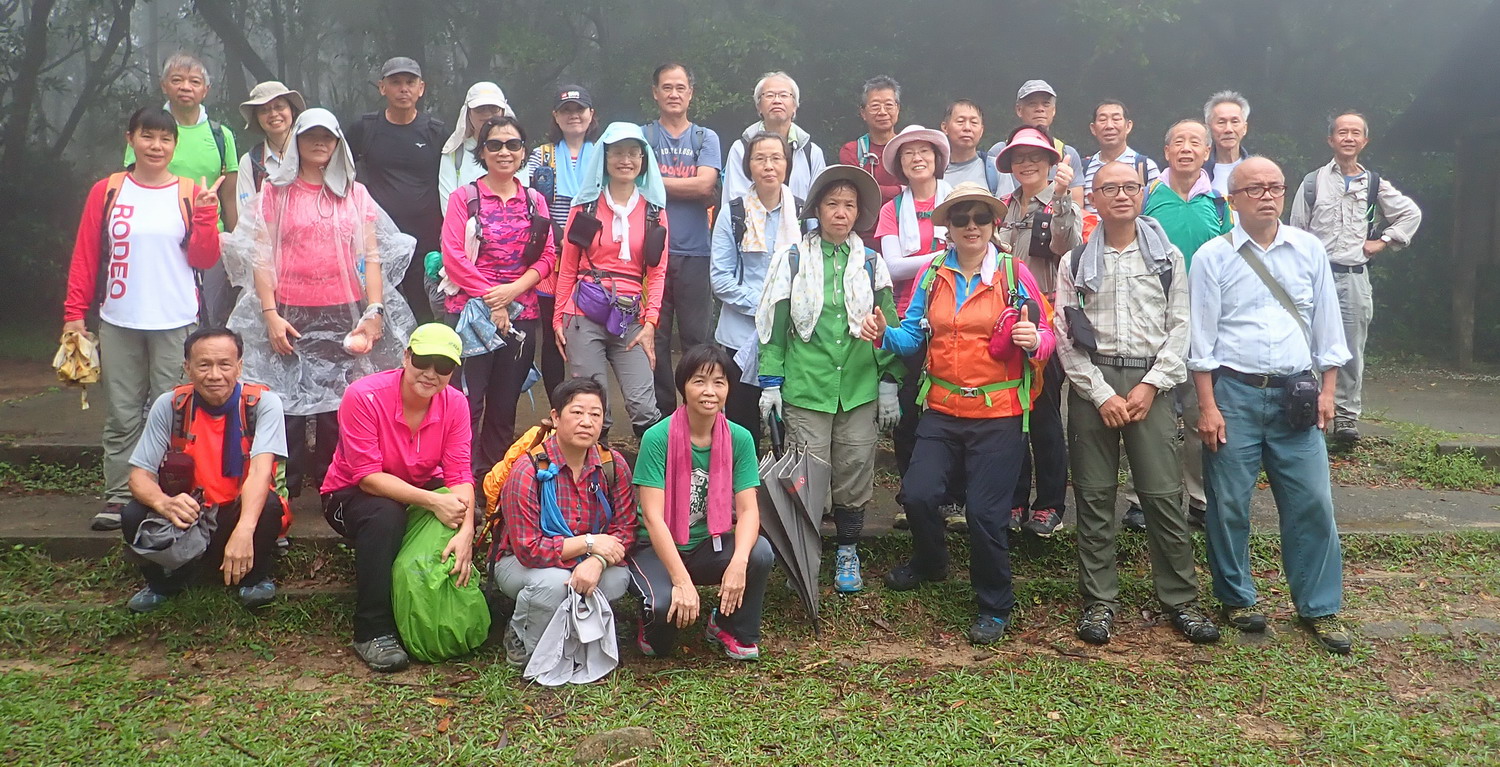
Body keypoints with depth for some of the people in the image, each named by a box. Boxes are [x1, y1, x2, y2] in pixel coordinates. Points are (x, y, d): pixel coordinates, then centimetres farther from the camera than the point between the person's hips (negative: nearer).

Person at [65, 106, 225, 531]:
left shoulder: (190, 194, 4)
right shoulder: (107, 191, 6)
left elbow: (204, 259, 0)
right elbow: (85, 256, 6)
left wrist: (206, 212, -12)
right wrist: (74, 313, 0)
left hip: (175, 324, -1)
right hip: (118, 323, 1)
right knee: (121, 415, 5)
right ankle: (118, 497, 12)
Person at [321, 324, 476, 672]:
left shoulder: (455, 404, -13)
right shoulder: (364, 396, -26)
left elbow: (459, 475, -19)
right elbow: (367, 476, -28)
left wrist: (466, 530, -38)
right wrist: (431, 501, -40)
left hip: (421, 492, 5)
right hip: (351, 496, -4)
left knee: (464, 511, -24)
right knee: (384, 516, -37)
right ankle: (372, 632, -26)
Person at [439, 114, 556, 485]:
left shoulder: (535, 201, 13)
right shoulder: (464, 197, 2)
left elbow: (547, 256, 5)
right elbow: (453, 255, -6)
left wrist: (512, 290, -11)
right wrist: (490, 301, -11)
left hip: (521, 314, 4)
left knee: (505, 405, 8)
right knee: (468, 402, -8)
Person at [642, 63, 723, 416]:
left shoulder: (706, 138, 12)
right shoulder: (642, 135, 9)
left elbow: (706, 185, -5)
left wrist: (657, 181, -5)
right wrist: (691, 189, -11)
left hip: (694, 252, 0)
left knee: (697, 338, 0)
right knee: (655, 337, 2)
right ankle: (661, 411, 12)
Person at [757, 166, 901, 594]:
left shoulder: (871, 263, 9)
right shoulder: (793, 258, 3)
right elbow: (774, 324, 3)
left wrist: (889, 383, 6)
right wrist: (770, 383, -1)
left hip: (860, 388, 2)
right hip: (805, 387, -2)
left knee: (855, 474, 6)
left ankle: (847, 551, 23)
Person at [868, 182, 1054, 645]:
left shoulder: (1014, 273, -2)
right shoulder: (933, 275, 6)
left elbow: (1045, 337, 0)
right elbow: (913, 336, 7)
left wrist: (1034, 340, -23)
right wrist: (885, 335, -12)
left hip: (998, 415, -3)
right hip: (942, 411, 3)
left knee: (986, 511, -3)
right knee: (917, 494, -3)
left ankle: (994, 607, 20)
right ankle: (930, 563, 32)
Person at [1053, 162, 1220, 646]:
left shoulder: (1169, 257, 9)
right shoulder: (1075, 261, 6)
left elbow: (1179, 327, 4)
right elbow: (1066, 336, 1)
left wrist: (1150, 386, -7)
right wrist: (1102, 394, -7)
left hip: (1152, 383, 0)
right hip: (1092, 383, 0)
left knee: (1164, 494, -2)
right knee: (1094, 495, 3)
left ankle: (1181, 599, 11)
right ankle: (1099, 601, 13)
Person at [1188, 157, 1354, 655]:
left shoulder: (1309, 250, 7)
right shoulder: (1212, 257, -2)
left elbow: (1326, 323, 11)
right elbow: (1202, 338, -3)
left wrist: (1326, 390, 6)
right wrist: (1207, 406, -7)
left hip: (1296, 394, 3)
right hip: (1234, 392, -2)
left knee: (1312, 502, 3)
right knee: (1229, 503, 4)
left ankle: (1320, 608, 17)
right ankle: (1237, 599, 22)